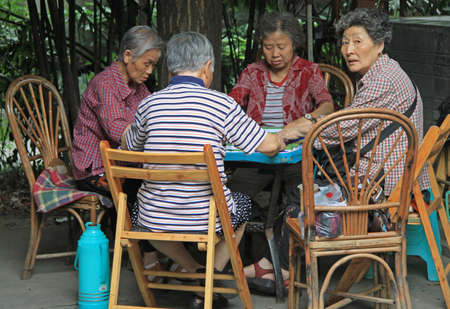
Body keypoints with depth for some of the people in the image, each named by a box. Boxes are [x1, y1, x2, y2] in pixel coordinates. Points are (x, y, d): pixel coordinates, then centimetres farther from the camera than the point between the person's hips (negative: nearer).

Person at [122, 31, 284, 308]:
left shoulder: (149, 104, -1)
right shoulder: (222, 104, -10)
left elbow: (130, 147, 17)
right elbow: (268, 146, -3)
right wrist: (279, 141, 21)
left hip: (155, 221, 2)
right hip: (208, 219, -2)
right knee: (243, 204, 32)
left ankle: (196, 270, 26)